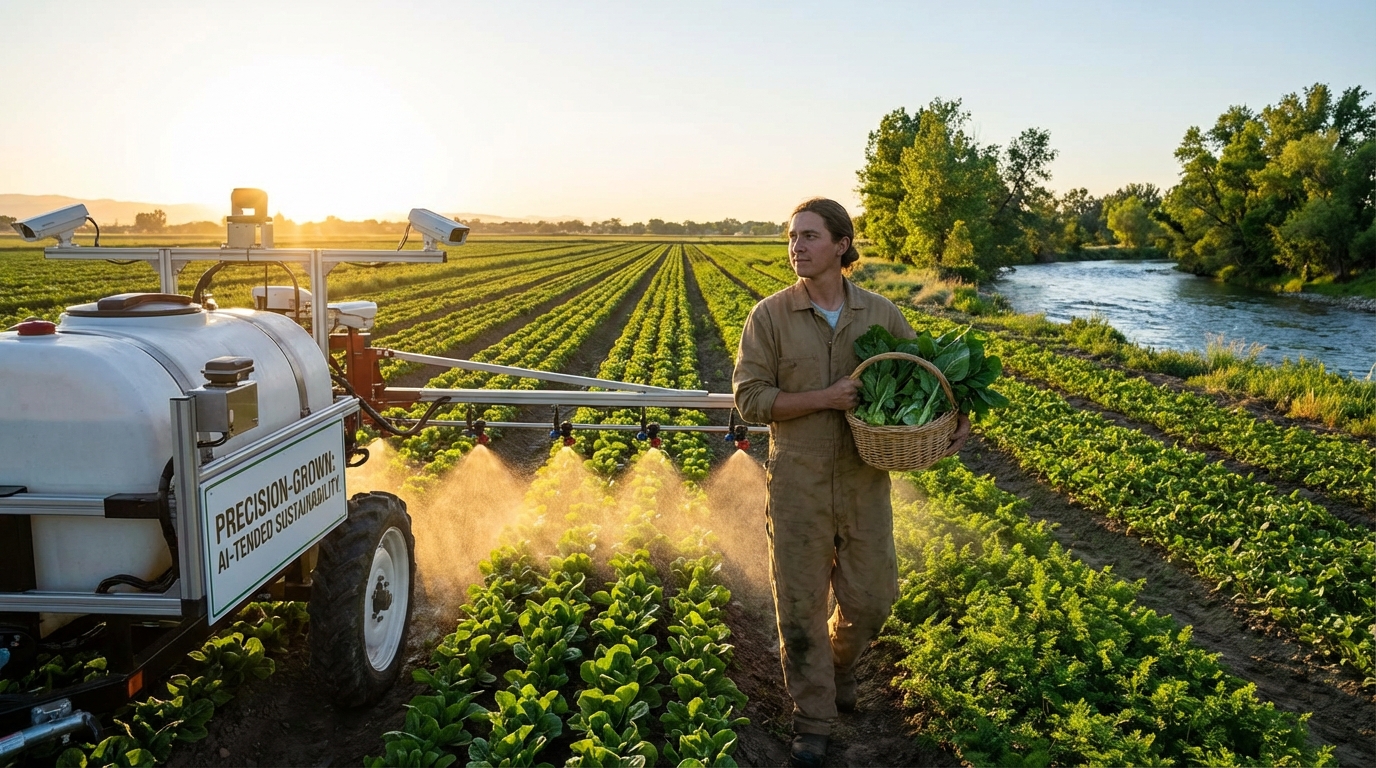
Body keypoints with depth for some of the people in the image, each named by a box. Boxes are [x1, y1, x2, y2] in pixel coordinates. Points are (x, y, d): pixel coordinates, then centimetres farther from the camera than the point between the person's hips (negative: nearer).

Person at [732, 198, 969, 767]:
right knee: (801, 603, 7)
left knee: (871, 599, 12)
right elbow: (750, 398, -10)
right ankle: (813, 719, 25)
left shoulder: (881, 314, 0)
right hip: (798, 484, -2)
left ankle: (837, 660, 45)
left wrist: (955, 414, -10)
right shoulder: (770, 316, -6)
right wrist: (825, 398, -21)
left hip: (865, 480, 2)